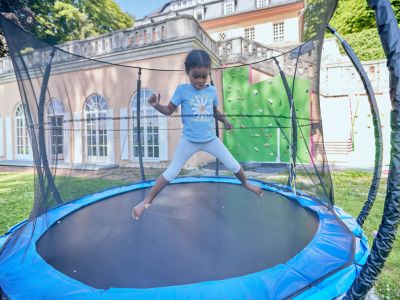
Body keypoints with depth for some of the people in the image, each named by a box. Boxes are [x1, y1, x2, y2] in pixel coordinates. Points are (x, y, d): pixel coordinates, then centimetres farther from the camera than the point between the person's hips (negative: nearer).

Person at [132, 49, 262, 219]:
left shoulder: (212, 90, 1)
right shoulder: (182, 90, -9)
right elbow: (169, 110, -6)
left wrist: (225, 121, 1)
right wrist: (156, 105, -25)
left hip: (210, 139, 3)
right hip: (189, 141, -2)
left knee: (233, 165, 10)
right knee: (171, 173, 4)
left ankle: (245, 183, 41)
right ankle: (147, 201, 20)